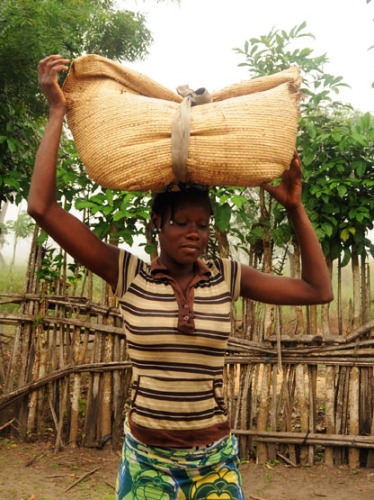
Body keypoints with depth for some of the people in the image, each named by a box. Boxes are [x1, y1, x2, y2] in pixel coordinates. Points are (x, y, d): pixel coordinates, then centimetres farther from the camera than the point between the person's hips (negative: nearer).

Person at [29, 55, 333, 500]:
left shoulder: (227, 277, -2)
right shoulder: (128, 275, -9)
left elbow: (318, 291, 1)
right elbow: (42, 207, -15)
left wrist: (294, 207, -2)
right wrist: (57, 112, -11)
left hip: (215, 459, 2)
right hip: (146, 456, -1)